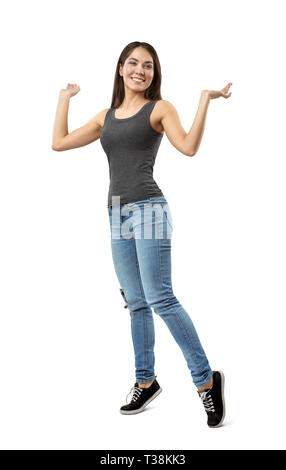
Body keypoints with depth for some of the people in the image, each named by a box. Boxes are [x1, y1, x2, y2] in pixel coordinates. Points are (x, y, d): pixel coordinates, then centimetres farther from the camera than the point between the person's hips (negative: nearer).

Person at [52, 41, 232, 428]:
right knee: (136, 304, 9)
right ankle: (146, 382, 19)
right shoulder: (106, 116, 18)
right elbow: (59, 143, 17)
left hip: (149, 209, -6)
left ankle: (206, 380, -4)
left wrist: (205, 101, -14)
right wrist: (64, 98, 24)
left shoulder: (159, 108, 3)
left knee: (160, 299, -12)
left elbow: (189, 147, -13)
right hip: (117, 214, 6)